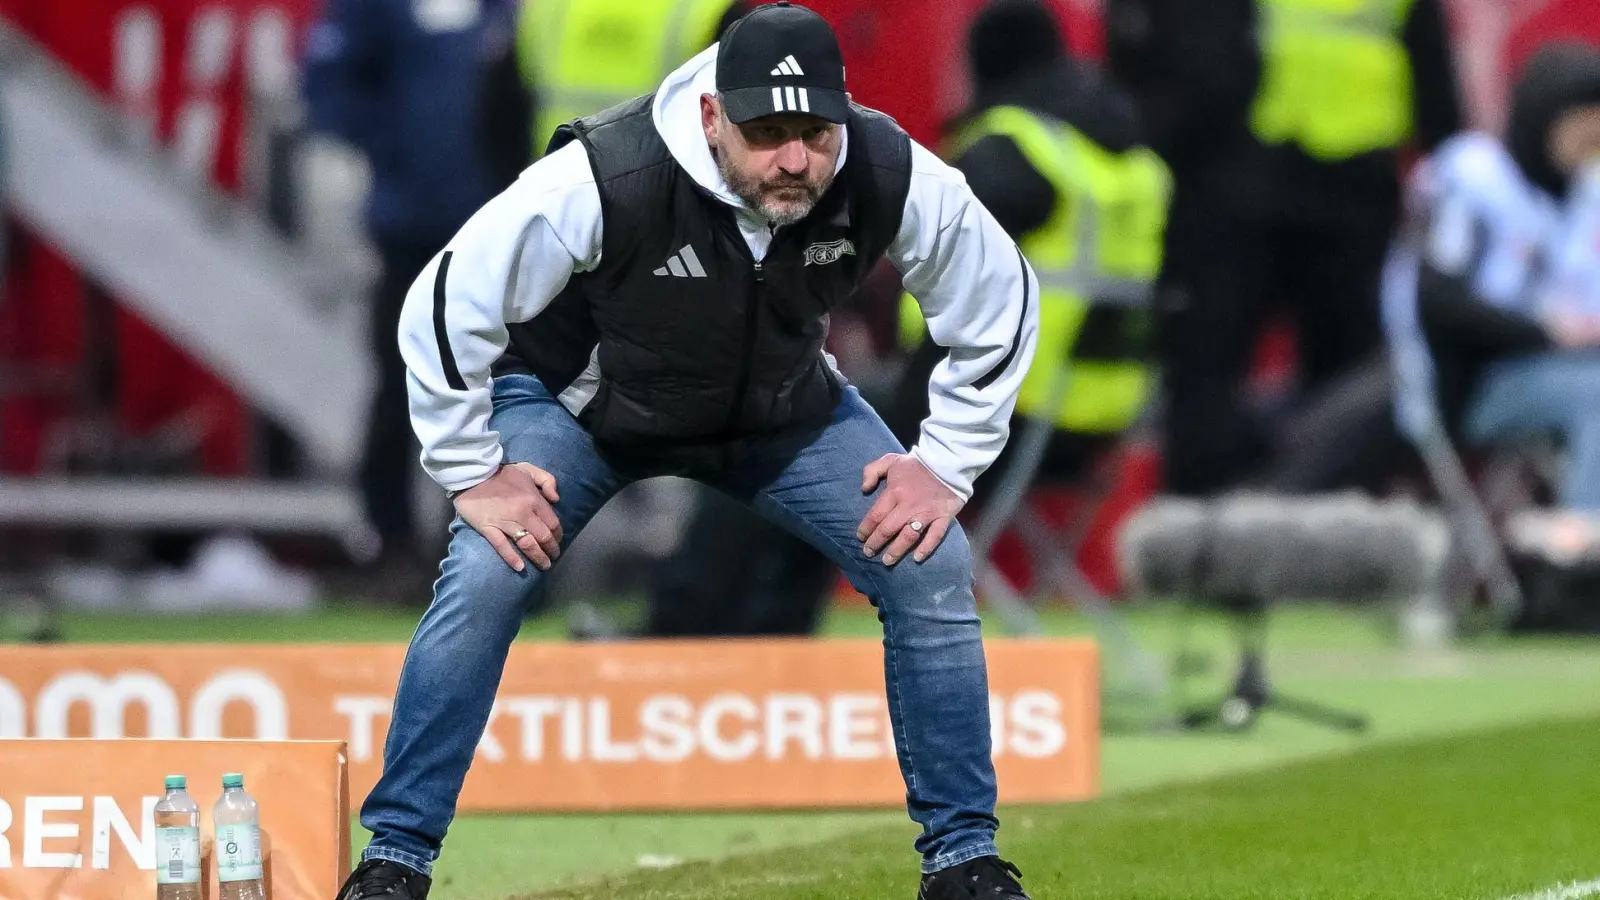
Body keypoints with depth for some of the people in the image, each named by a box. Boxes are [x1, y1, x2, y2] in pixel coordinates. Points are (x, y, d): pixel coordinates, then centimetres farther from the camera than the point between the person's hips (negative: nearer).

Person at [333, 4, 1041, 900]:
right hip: (587, 402, -3)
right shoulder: (605, 179, -39)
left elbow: (1002, 299, -9)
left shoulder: (891, 178, -29)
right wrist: (474, 472, -22)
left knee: (934, 570, -9)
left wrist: (947, 465, -10)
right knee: (482, 583, -21)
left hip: (784, 407, 3)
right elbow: (446, 306, -28)